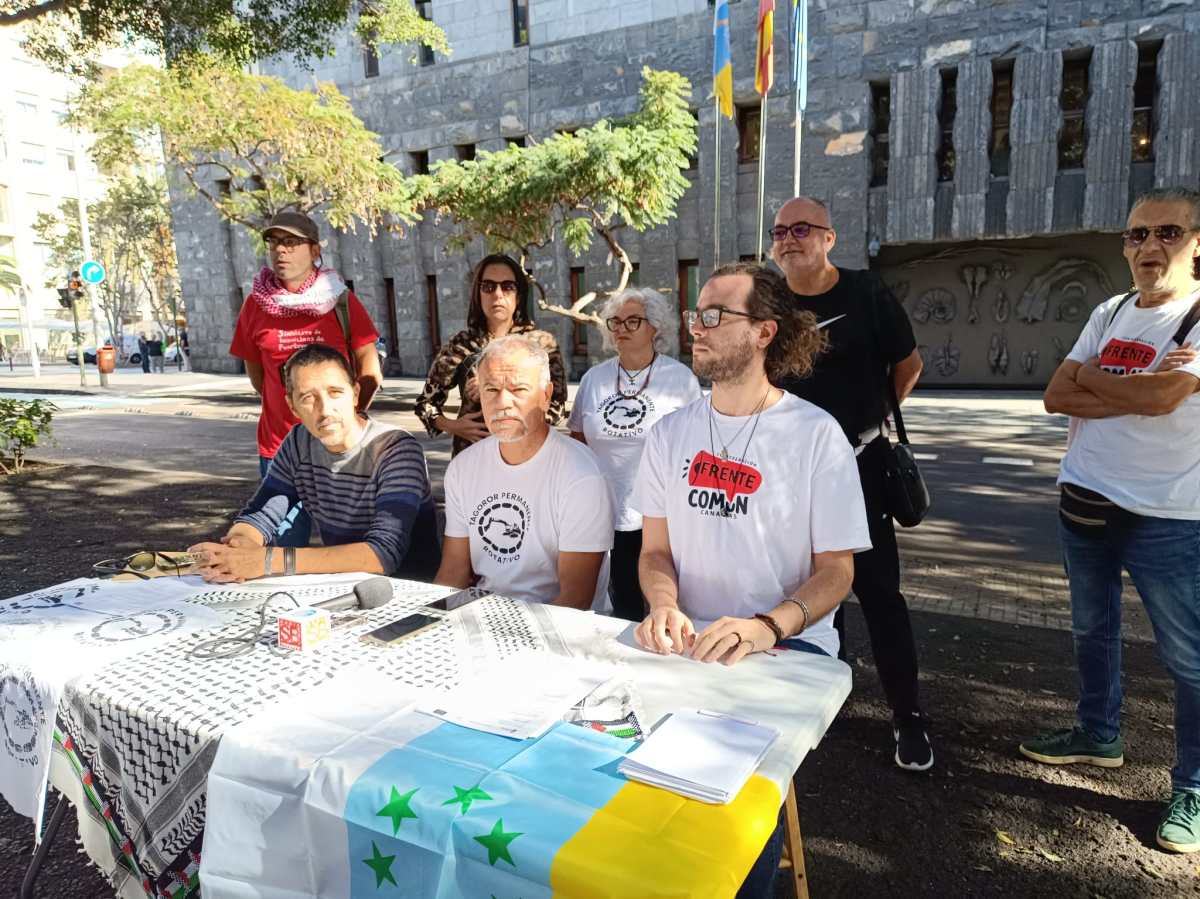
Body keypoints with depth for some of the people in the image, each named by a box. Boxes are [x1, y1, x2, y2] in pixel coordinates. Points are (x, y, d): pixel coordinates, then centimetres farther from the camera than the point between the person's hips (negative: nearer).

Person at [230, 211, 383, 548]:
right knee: (285, 547, 7)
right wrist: (285, 407, 7)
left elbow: (370, 371, 0)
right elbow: (255, 372, 12)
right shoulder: (256, 304, 1)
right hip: (279, 446, 1)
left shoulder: (340, 299, -2)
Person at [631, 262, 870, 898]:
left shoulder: (815, 434, -5)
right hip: (687, 640, 3)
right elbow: (655, 550, 9)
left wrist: (769, 625, -24)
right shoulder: (671, 433, 7)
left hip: (790, 642, -3)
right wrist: (665, 606, -14)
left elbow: (836, 570, -5)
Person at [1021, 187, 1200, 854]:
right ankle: (1098, 735, 39)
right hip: (1084, 499, 6)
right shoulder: (1109, 314, 8)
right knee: (1092, 629, 20)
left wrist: (1091, 378, -7)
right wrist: (1137, 391, -14)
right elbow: (1057, 396, 0)